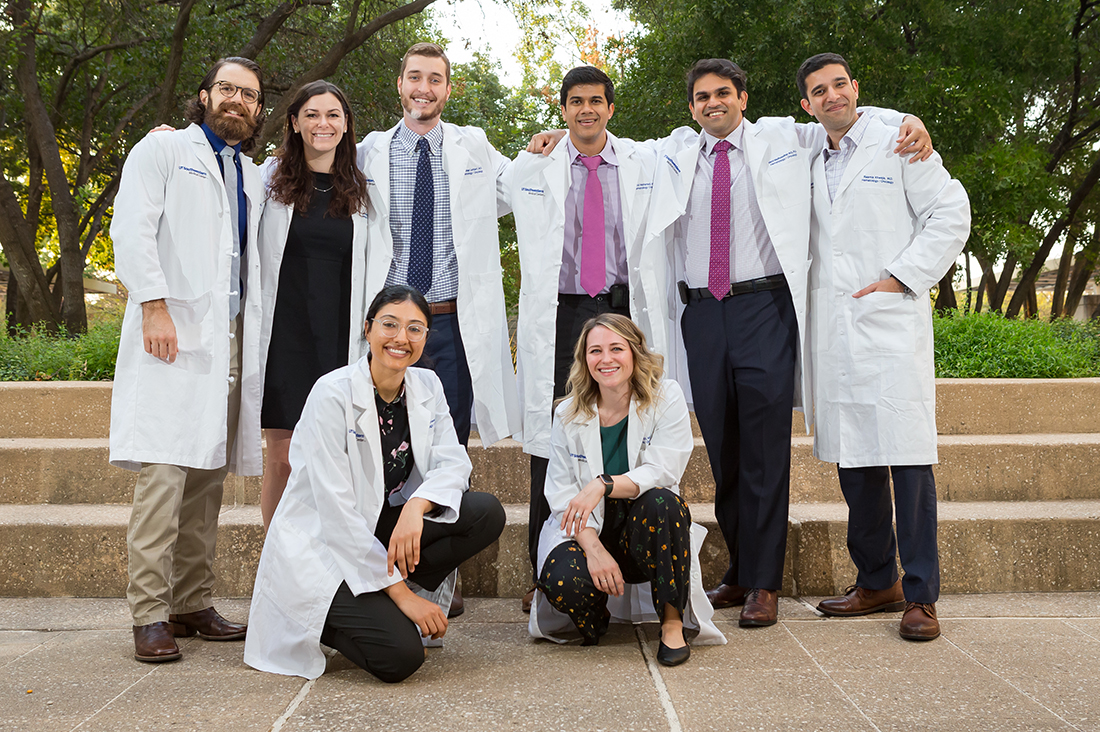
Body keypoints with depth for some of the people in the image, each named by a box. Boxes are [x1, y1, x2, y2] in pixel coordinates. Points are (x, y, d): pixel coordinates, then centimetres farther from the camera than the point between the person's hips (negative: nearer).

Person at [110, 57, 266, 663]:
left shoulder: (252, 177, 24)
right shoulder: (163, 149, 7)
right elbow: (131, 229, -5)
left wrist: (256, 335, 13)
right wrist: (154, 304, -15)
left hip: (231, 337, 6)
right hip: (172, 331, -6)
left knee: (207, 475, 6)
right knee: (164, 472, -12)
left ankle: (192, 603, 13)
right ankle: (150, 616, -7)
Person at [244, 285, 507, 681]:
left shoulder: (428, 386, 1)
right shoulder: (332, 394, -19)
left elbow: (452, 462, -5)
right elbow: (336, 510, -23)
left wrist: (416, 506, -29)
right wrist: (401, 592, -23)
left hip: (381, 533, 7)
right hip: (319, 548, -7)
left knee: (487, 513, -14)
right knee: (401, 656, -24)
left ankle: (382, 605, -2)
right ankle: (321, 622, 6)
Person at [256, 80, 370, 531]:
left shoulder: (359, 189, 9)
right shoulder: (272, 177, 6)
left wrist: (367, 336, 7)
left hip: (339, 339, 1)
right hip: (284, 336, -1)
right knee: (282, 459, 0)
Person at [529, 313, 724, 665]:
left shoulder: (666, 398, -4)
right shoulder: (567, 415, 0)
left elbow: (662, 471, -15)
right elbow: (561, 494, -5)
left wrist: (603, 485, -33)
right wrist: (594, 549, -22)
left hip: (645, 532, -1)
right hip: (589, 533, 1)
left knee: (662, 501, -35)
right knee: (560, 579, -31)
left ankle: (672, 623, -18)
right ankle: (598, 614, 9)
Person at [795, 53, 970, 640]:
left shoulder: (897, 145, 5)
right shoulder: (808, 163, 19)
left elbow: (951, 214, -1)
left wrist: (902, 277, -7)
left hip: (891, 323, -5)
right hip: (833, 333, 5)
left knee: (908, 459, -7)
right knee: (852, 460, 7)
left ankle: (920, 594, 1)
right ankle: (876, 581, 19)